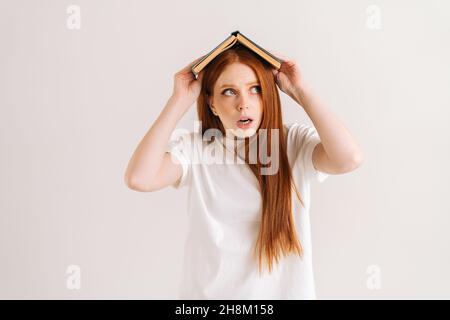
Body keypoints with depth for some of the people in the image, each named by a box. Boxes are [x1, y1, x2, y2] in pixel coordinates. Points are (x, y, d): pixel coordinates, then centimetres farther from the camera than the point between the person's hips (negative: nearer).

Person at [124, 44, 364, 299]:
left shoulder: (295, 142, -12)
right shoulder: (194, 148, -12)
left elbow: (349, 159, -31)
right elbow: (139, 179, -30)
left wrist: (300, 91, -22)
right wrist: (181, 100, -23)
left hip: (283, 291, 0)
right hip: (209, 291, 1)